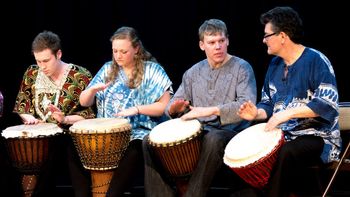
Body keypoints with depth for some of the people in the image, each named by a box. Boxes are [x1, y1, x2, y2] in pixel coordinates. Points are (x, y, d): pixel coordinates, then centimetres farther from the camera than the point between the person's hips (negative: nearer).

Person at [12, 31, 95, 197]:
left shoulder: (81, 76, -6)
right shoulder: (32, 73, 6)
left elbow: (90, 113, -6)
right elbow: (21, 105, 14)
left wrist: (65, 119, -20)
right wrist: (30, 118, -6)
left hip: (72, 133, -3)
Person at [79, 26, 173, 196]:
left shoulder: (152, 70, 2)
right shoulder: (108, 69, 12)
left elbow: (165, 106, -3)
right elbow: (84, 103, 11)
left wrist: (137, 109, -15)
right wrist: (92, 89, -11)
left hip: (139, 132, -4)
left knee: (133, 152, -38)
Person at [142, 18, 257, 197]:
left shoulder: (241, 68, -2)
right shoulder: (194, 72, 14)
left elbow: (247, 105, -17)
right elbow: (172, 105, 14)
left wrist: (211, 110, -26)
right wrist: (174, 109, -12)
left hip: (230, 131, -5)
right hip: (197, 132, 5)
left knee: (213, 139, -40)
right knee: (150, 141, -10)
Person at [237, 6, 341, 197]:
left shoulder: (316, 60, -11)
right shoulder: (275, 64, 12)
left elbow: (328, 103, -22)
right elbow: (268, 103, 20)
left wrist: (287, 113, -28)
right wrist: (257, 113, -4)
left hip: (317, 136, -7)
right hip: (282, 135, 7)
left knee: (287, 152, -36)